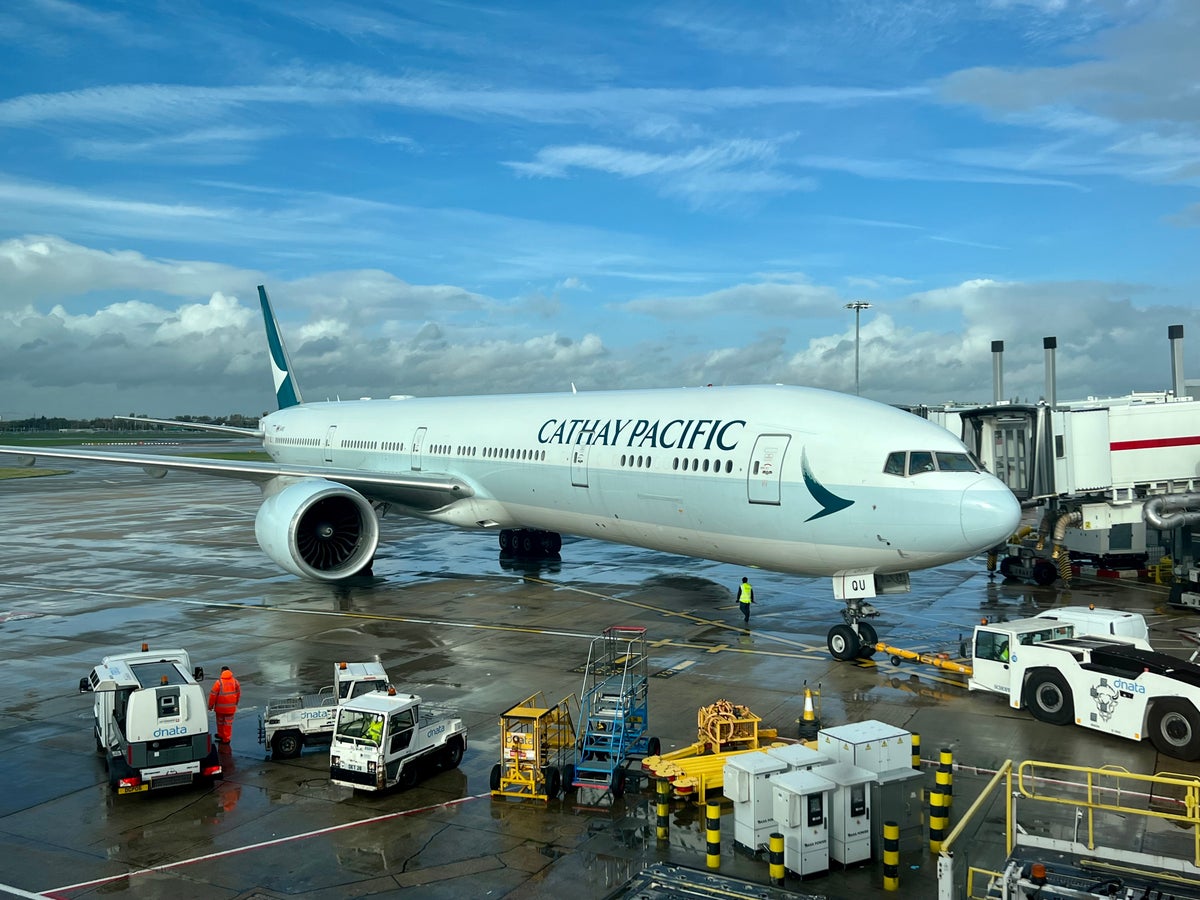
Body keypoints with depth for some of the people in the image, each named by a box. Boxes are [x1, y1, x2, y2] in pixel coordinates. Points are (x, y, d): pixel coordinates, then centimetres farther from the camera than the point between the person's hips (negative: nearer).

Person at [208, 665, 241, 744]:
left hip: (220, 707, -2)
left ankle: (221, 735, 31)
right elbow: (238, 694, 7)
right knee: (228, 723, 11)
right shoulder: (235, 681, -2)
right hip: (231, 707, 3)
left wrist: (210, 705, 1)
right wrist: (235, 703, 21)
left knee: (220, 722, 18)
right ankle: (227, 739, 13)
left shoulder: (219, 682, -15)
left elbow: (213, 695, -12)